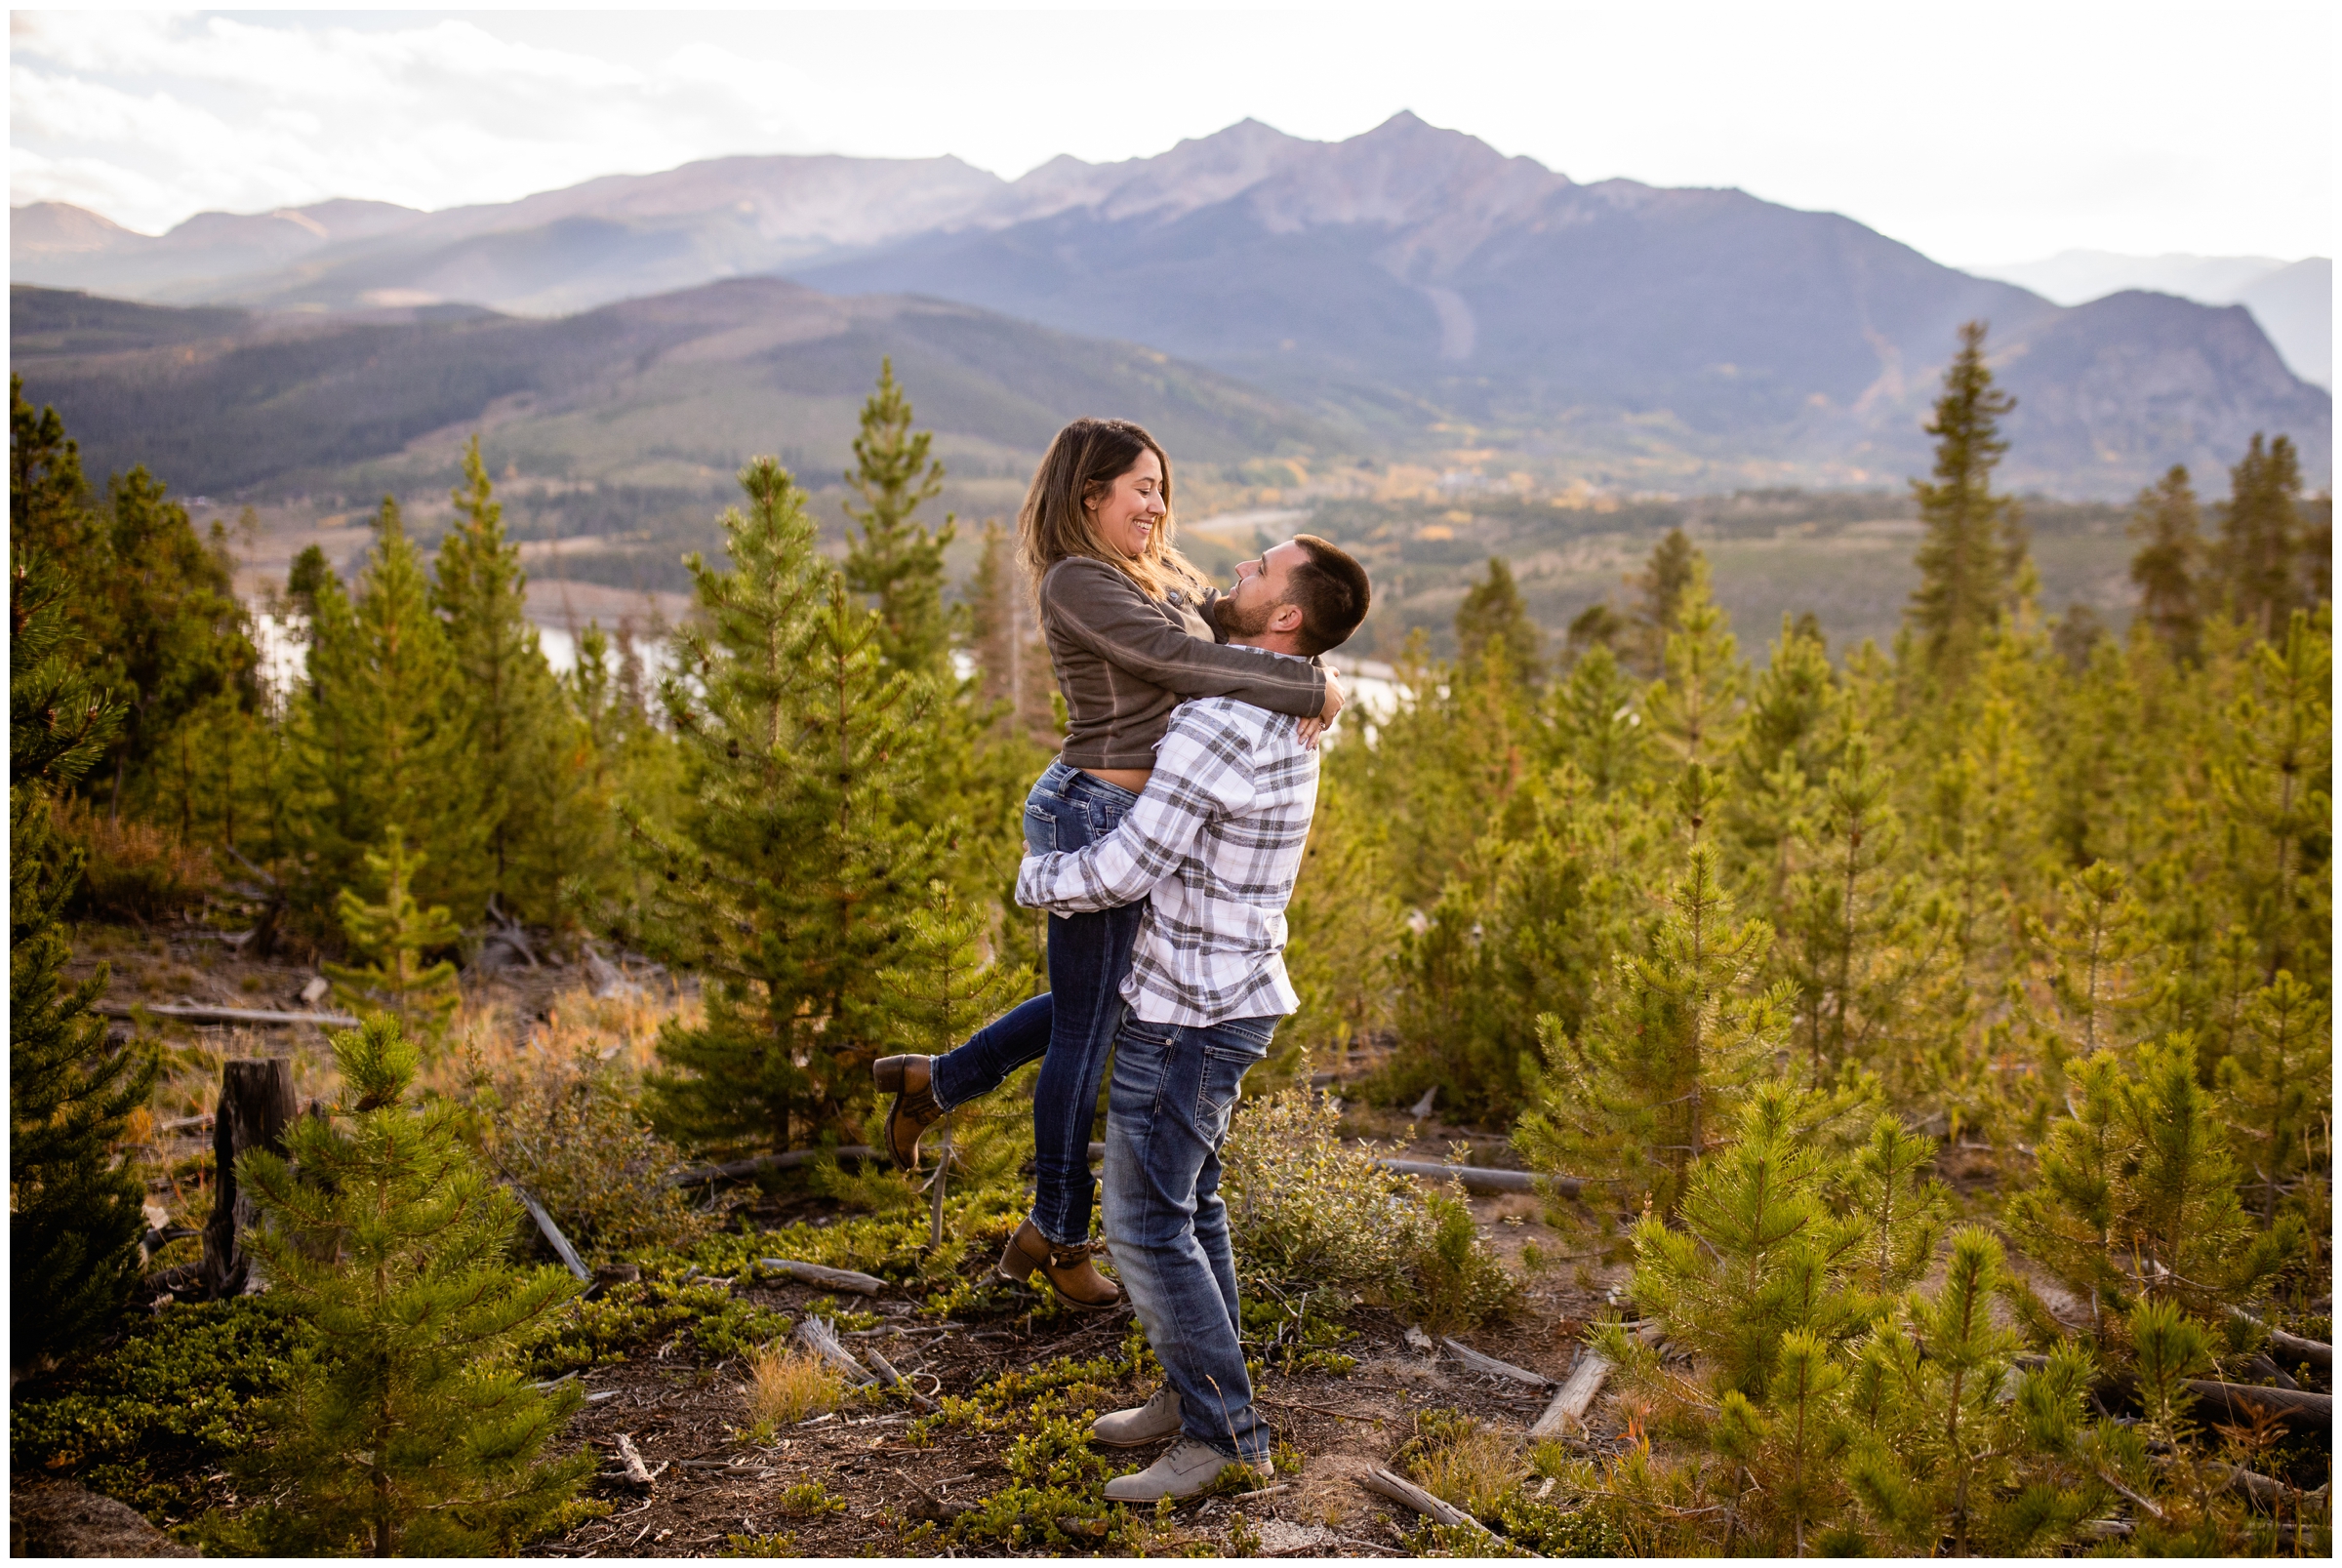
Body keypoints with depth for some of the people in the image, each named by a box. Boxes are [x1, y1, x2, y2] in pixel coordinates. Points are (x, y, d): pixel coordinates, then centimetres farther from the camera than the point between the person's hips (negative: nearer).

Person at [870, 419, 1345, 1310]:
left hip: (1141, 824, 9)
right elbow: (1183, 661, -26)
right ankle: (1058, 1236, 24)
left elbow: (1238, 623, 13)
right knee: (1086, 1031, 5)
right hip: (1096, 818, -9)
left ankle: (935, 1083, 37)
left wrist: (1305, 692, -8)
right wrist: (1308, 691, -20)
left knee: (1100, 1005, 24)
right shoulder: (1077, 582, -17)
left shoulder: (1158, 574, 12)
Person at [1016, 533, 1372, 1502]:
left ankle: (1223, 1433, 8)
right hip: (1225, 996, 10)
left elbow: (1121, 872, -24)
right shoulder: (1279, 715, 7)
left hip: (1186, 1014, -10)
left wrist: (1034, 881, -4)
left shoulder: (1219, 722, -25)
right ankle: (1197, 1392, 30)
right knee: (1187, 1202, 18)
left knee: (1146, 1223, -2)